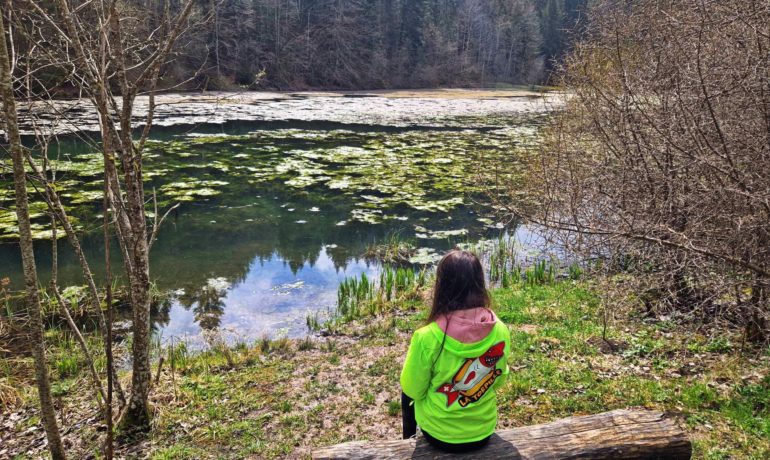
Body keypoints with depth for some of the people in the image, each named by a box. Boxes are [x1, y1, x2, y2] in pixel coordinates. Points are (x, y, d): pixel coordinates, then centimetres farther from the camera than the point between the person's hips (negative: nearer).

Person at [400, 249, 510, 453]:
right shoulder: (500, 332, -18)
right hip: (484, 431, 3)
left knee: (408, 394, 28)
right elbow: (498, 380, -1)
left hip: (439, 435, -3)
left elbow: (413, 391, -13)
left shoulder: (426, 338, -29)